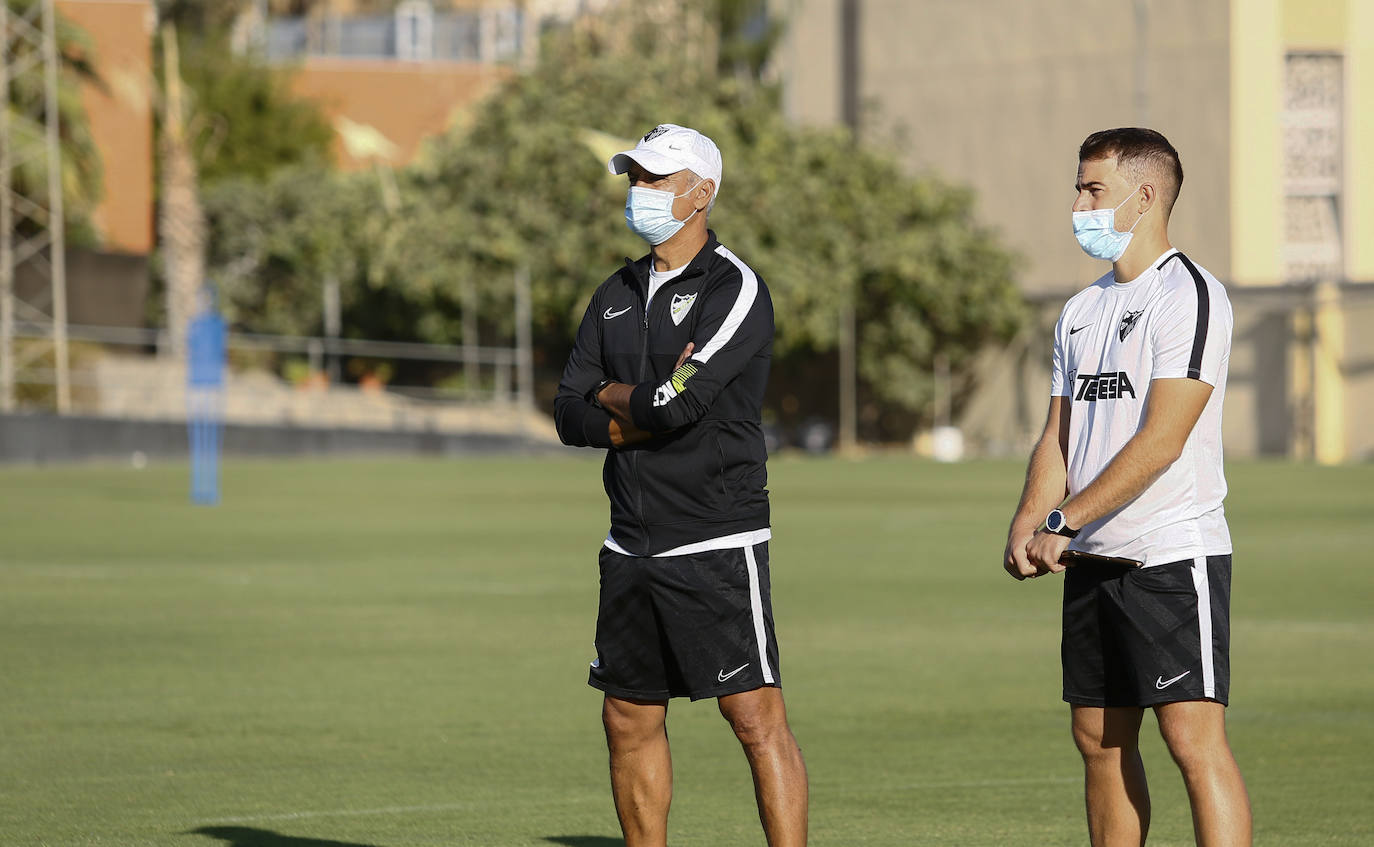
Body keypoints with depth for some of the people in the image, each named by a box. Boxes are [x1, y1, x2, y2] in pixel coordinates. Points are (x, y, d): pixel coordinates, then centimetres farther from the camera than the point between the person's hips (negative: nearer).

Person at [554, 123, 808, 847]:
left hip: (715, 545, -7)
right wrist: (650, 403, -11)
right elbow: (570, 416, 6)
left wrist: (611, 397, 0)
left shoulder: (736, 290, -8)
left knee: (757, 721, -9)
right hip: (632, 544, 7)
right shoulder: (617, 294, 15)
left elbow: (676, 405, -20)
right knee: (630, 722, 10)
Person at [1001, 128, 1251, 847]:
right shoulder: (1081, 311, 17)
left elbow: (1160, 441, -17)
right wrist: (1026, 527, -3)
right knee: (1100, 741, 9)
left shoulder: (1190, 296, -10)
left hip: (1174, 552, -8)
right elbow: (1059, 437, 15)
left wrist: (1063, 522, -18)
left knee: (1195, 741, -14)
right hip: (1092, 563, 8)